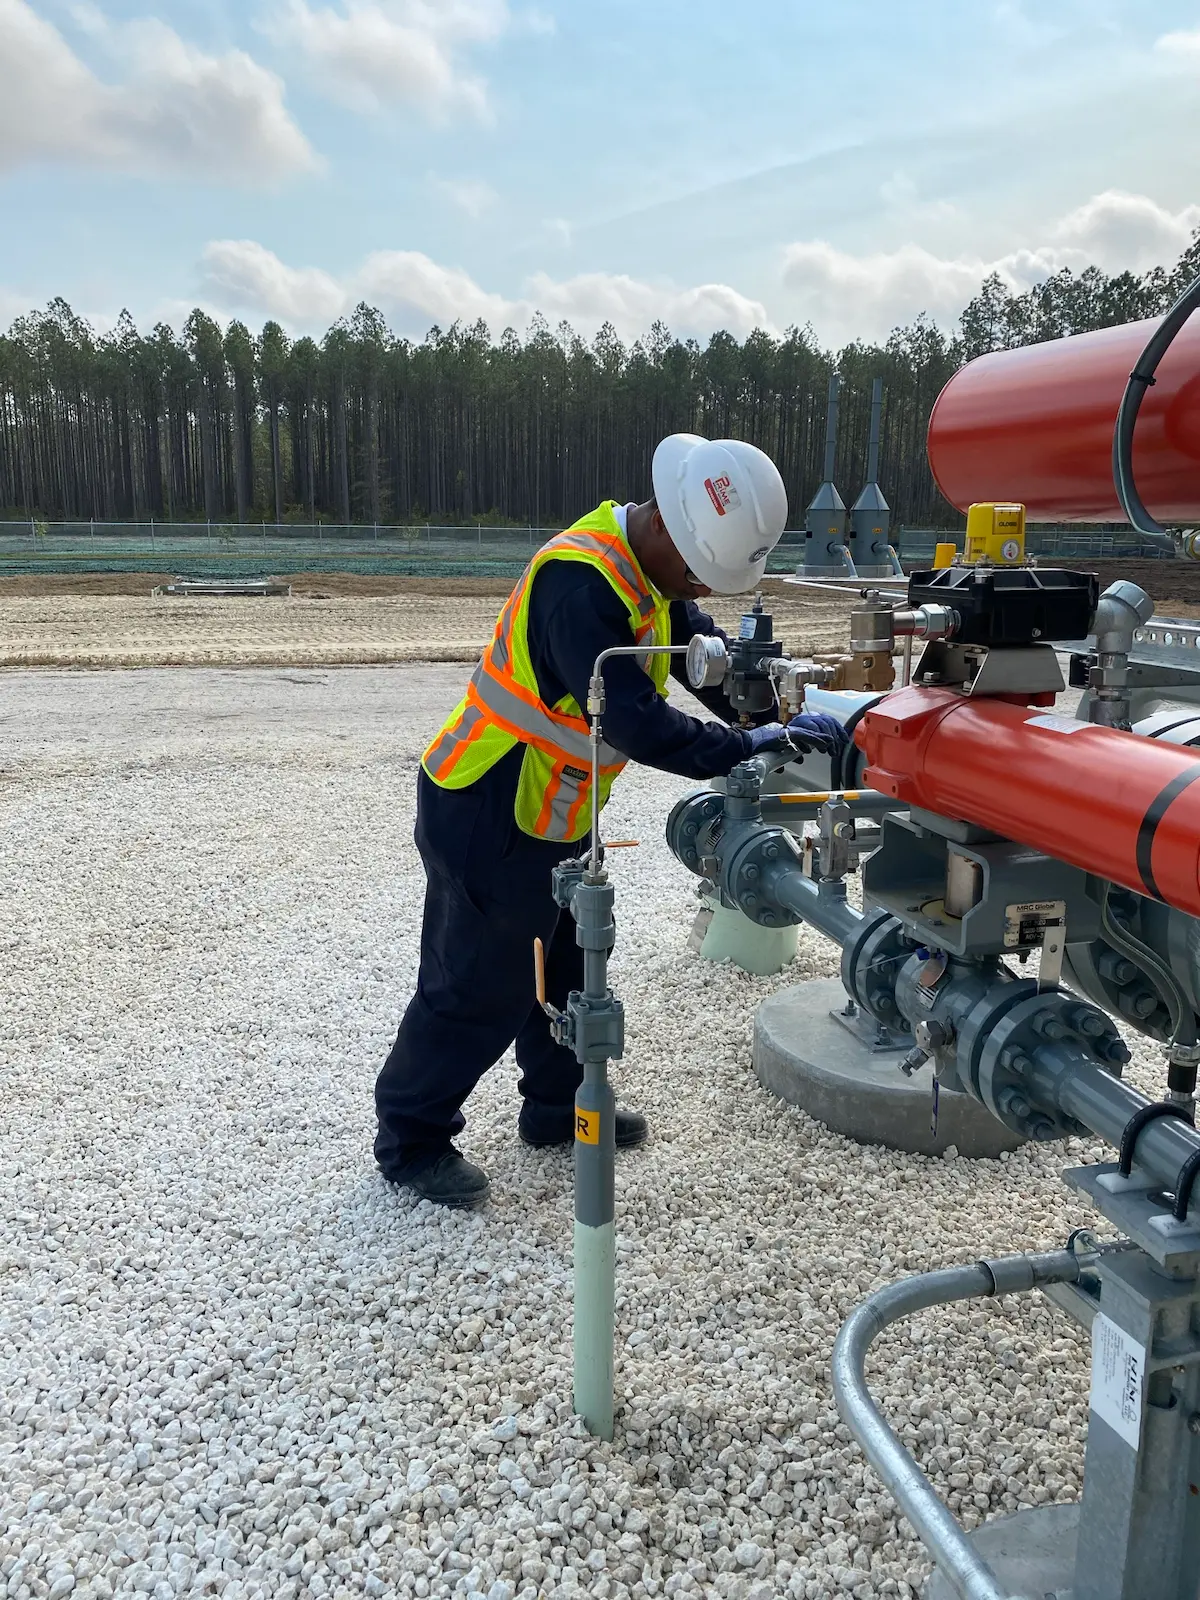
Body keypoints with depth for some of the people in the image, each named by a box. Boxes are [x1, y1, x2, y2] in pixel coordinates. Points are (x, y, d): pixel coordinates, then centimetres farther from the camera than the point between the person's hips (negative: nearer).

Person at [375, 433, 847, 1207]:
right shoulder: (579, 582, -29)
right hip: (487, 817, -10)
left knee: (570, 960, 20)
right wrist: (754, 746, -29)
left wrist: (779, 722, -9)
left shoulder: (651, 572, 2)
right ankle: (412, 1137, 21)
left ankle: (560, 1105, 39)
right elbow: (635, 721, -35)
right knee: (480, 984, 2)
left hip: (547, 816, 10)